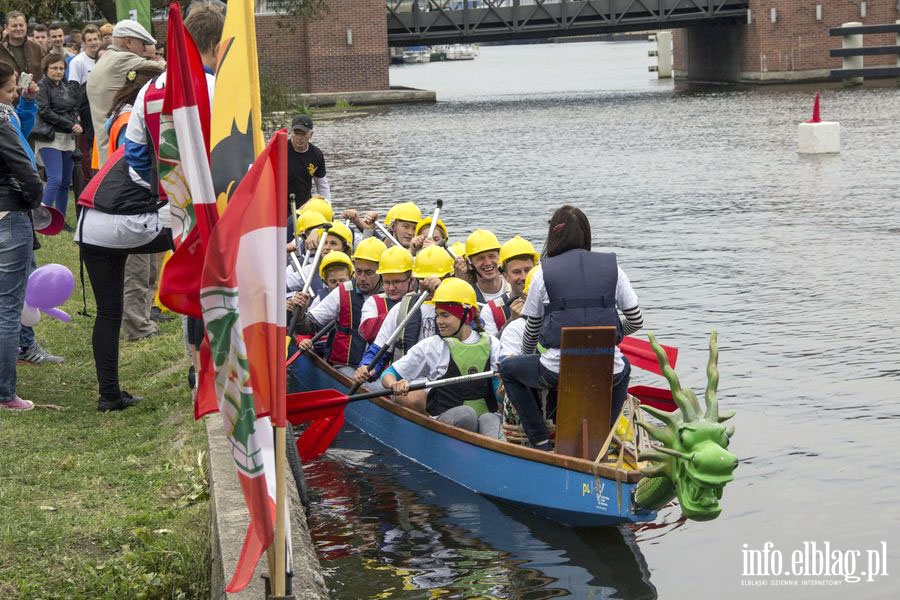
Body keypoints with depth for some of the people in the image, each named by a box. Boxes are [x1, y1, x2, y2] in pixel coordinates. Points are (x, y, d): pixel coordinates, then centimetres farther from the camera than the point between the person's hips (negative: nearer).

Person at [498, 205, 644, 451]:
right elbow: (636, 322, 12)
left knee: (508, 368, 27)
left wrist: (526, 357, 35)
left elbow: (532, 329, 13)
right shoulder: (611, 267, 7)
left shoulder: (544, 272, 4)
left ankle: (541, 442, 15)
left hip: (557, 372, -2)